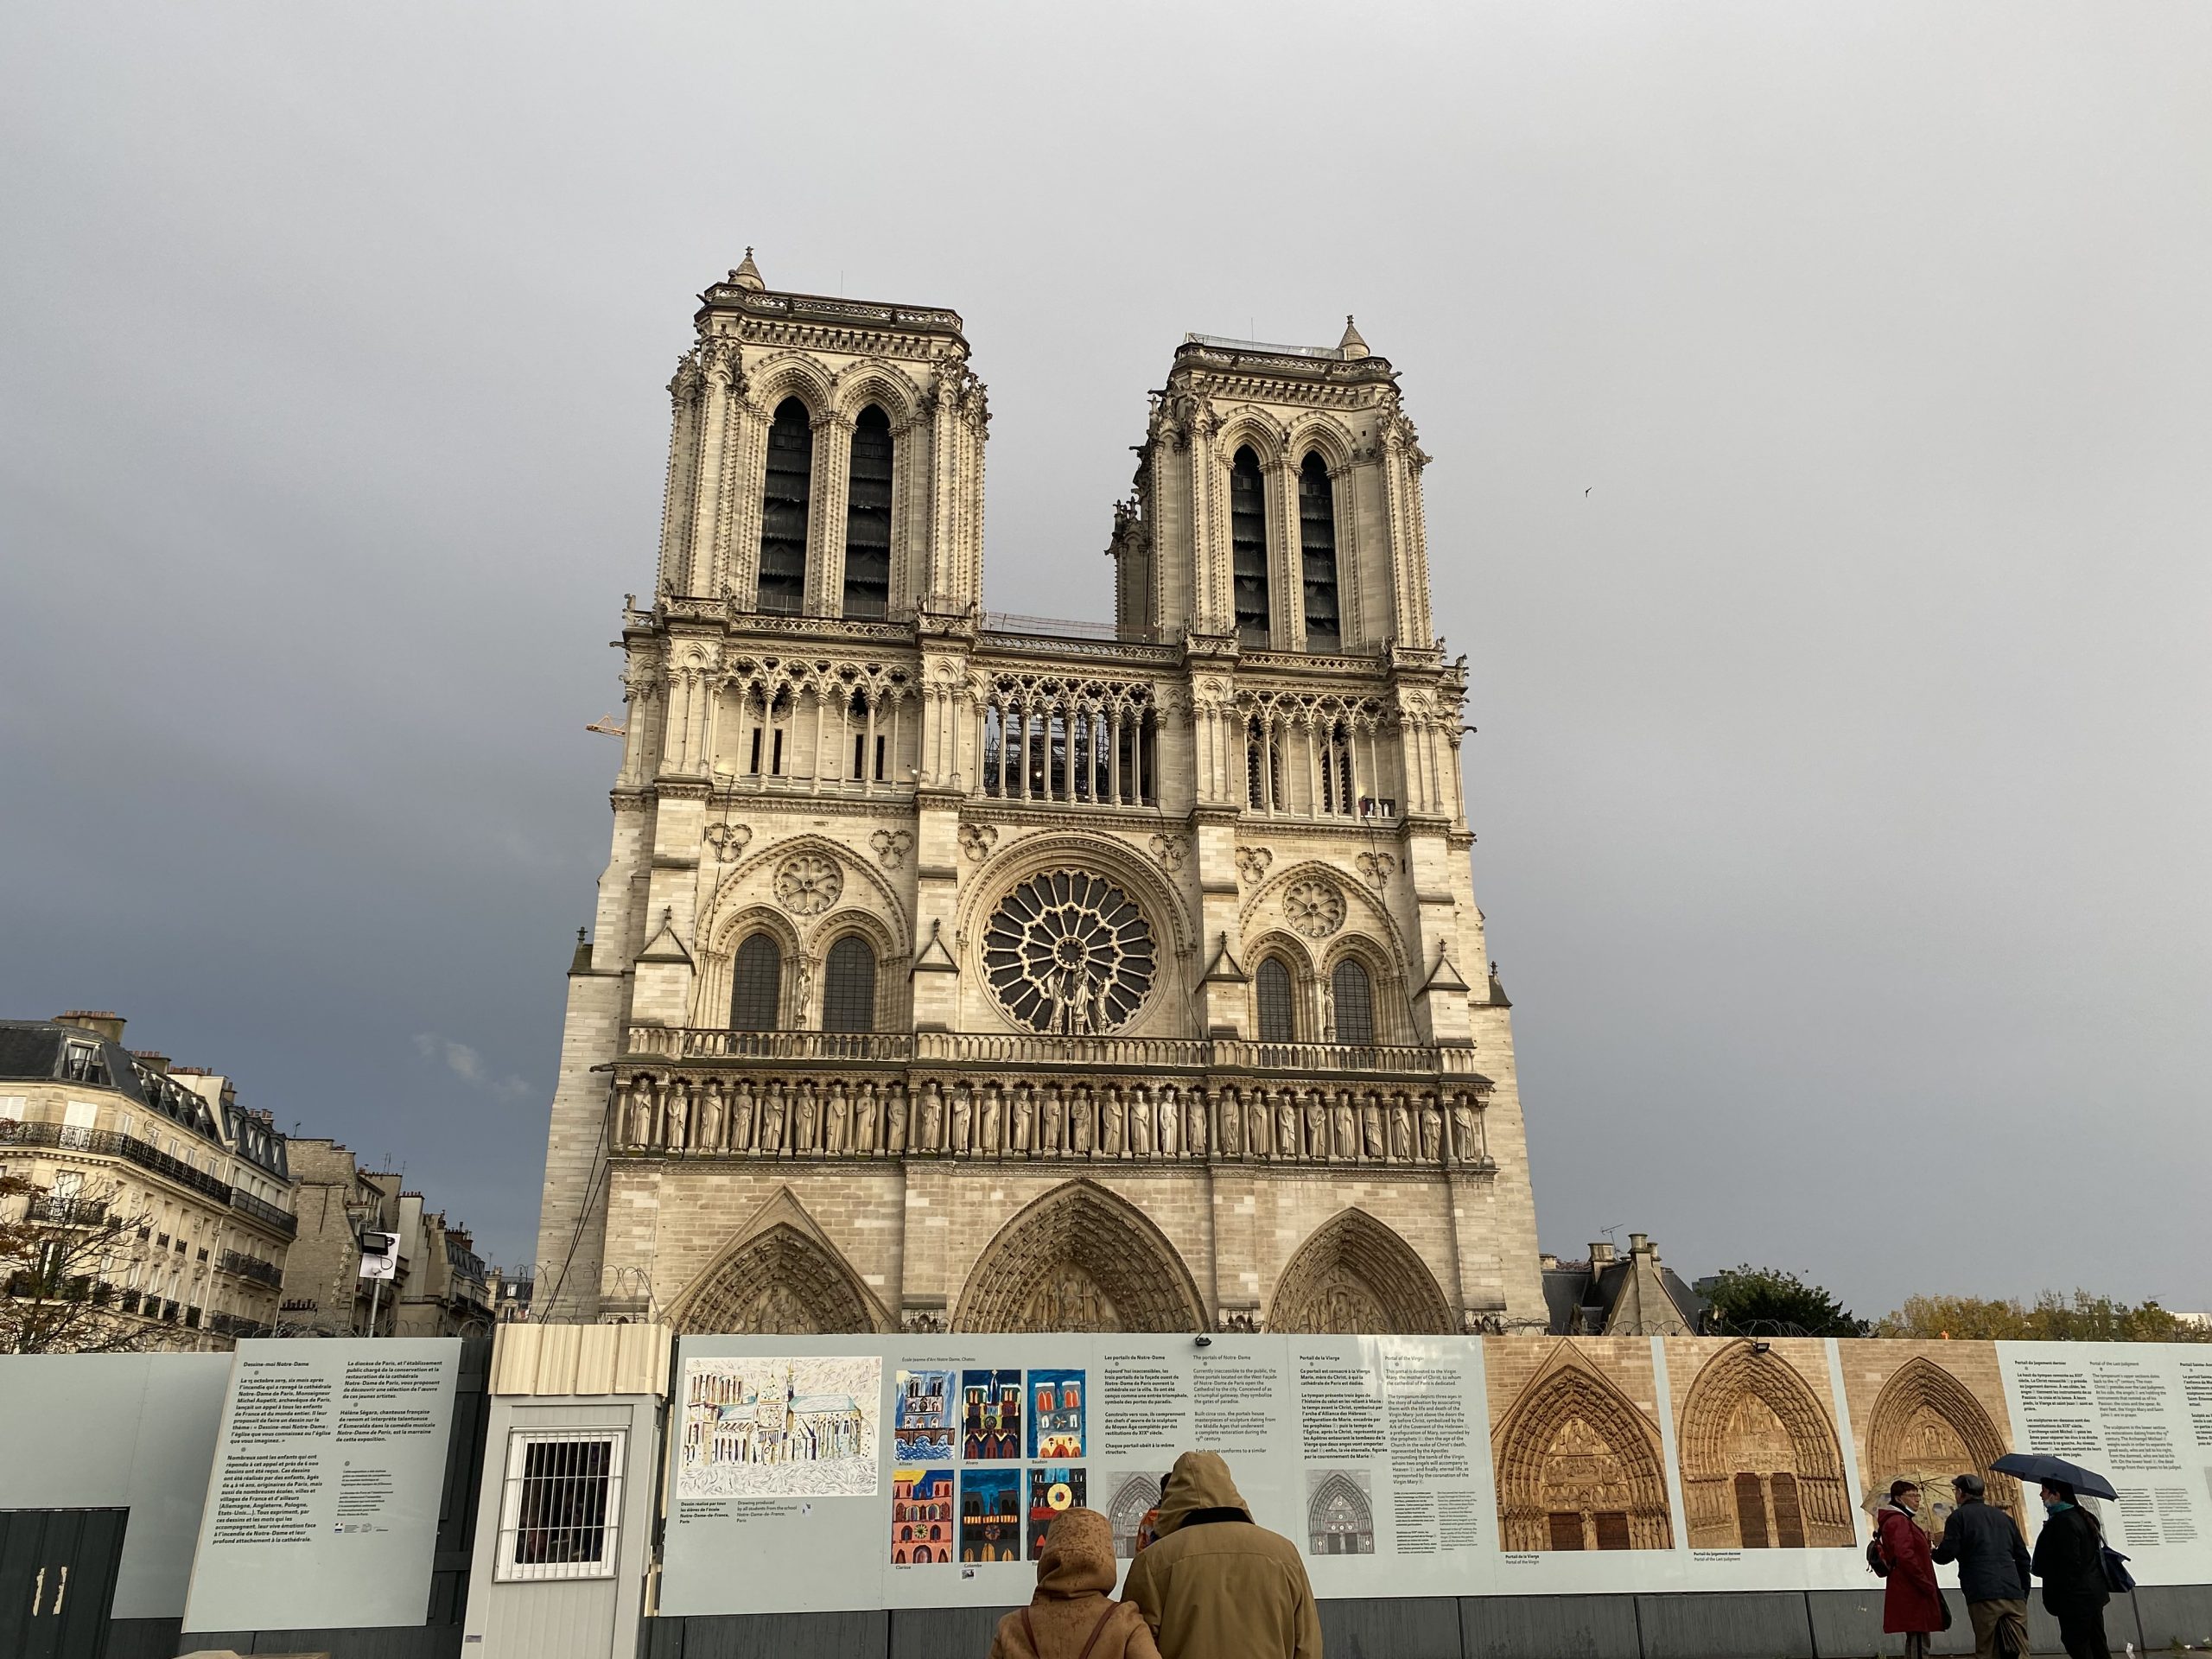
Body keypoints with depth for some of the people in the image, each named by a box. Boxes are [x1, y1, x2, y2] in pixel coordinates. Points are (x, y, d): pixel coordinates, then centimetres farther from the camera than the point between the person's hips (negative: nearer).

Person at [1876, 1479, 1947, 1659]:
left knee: (1914, 1642, 14)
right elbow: (1905, 1556, -24)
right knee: (1919, 1642, -11)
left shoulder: (1902, 1521, 20)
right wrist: (1927, 1585, -20)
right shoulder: (1899, 1521, -13)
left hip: (1909, 1593, 11)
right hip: (1913, 1594, -11)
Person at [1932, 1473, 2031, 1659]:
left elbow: (1946, 1554, -4)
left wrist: (1934, 1553, 18)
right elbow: (2023, 1557, 20)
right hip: (2014, 1595, 5)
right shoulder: (2004, 1517, 21)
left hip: (1983, 1596, -4)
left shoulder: (1959, 1516, 4)